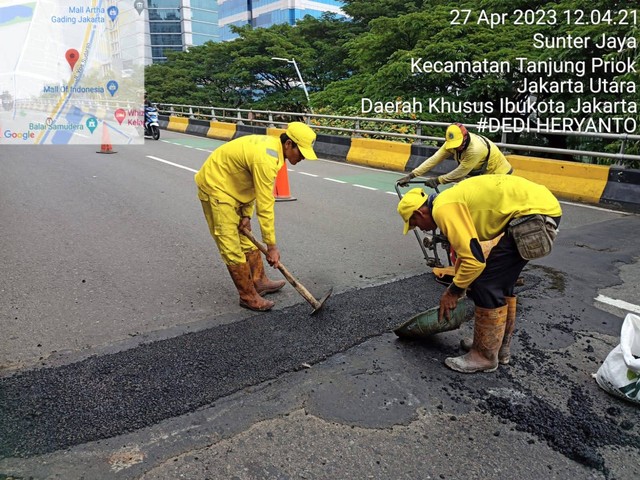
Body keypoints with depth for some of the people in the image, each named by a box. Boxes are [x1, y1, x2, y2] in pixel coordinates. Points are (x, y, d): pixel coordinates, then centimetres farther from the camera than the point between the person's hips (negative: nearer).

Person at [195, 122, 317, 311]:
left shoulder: (273, 146, -2)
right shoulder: (266, 159, -31)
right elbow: (265, 206, -29)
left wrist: (246, 214, 3)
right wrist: (272, 246, -22)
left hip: (230, 185, 10)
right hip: (215, 187, -10)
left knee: (248, 239, 16)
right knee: (232, 247, -5)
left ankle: (259, 281, 28)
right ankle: (248, 297, 4)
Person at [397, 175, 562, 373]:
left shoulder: (444, 209, -13)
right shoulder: (450, 202, 17)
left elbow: (475, 260, -17)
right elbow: (466, 251, 29)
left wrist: (453, 291, -1)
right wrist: (458, 287, 35)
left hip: (536, 212, -10)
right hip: (543, 206, 10)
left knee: (487, 284, -4)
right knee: (501, 281, 19)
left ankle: (485, 356, 11)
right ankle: (501, 346, 33)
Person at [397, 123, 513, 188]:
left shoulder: (475, 149, -37)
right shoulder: (453, 143, -17)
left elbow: (460, 172, -31)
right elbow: (434, 159, -21)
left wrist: (437, 180, -23)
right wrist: (411, 175, -28)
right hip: (479, 173, 7)